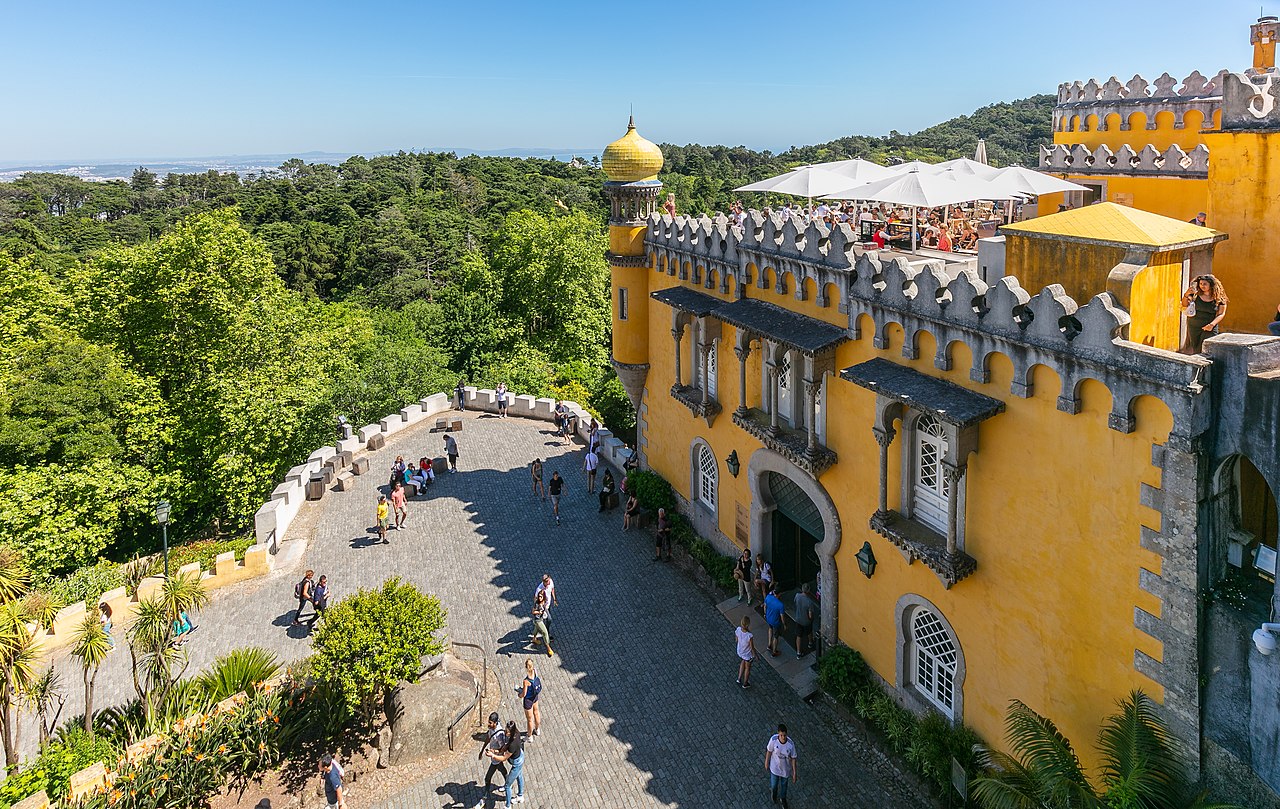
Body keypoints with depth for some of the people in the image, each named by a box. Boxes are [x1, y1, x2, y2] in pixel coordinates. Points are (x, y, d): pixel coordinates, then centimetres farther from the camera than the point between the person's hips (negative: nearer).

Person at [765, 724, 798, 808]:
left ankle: (783, 798, 56)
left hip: (785, 768, 1)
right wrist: (766, 762, 3)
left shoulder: (791, 744, -30)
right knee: (774, 785, 19)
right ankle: (773, 790, 57)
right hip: (775, 767, 0)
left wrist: (794, 773, -8)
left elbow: (793, 758, -16)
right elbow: (769, 751, -11)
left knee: (784, 784, 26)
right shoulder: (773, 740, -30)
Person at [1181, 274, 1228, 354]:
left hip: (1209, 329, -2)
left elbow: (1221, 314, 0)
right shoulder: (1196, 294, 1)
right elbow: (1184, 305, 1)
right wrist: (1186, 294, -18)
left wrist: (1212, 324, -16)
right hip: (1193, 327, 2)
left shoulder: (1219, 298, -1)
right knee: (1192, 351, 3)